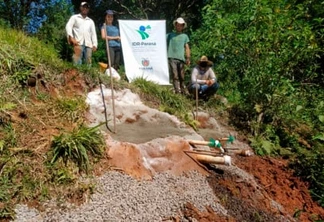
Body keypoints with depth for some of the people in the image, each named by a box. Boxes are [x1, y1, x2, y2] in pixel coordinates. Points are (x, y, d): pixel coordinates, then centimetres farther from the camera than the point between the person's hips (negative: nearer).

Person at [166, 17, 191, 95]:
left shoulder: (185, 36, 20)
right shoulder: (170, 35, 18)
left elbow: (187, 47, 14)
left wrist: (188, 58, 2)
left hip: (181, 58, 1)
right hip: (171, 58, -1)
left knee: (182, 76, -1)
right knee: (175, 76, -11)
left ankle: (184, 92, 4)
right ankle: (178, 91, -15)